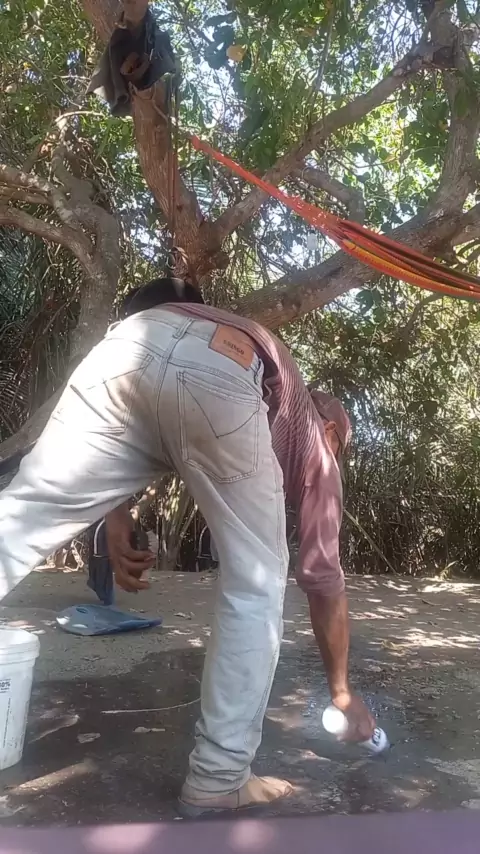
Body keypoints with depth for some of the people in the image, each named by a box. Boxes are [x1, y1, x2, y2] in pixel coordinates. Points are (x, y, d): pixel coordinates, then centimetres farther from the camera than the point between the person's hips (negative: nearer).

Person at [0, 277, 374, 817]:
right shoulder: (314, 442, 31)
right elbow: (324, 581, 31)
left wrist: (115, 516, 28)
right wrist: (341, 692, 43)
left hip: (130, 343, 5)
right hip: (219, 376, -4)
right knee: (256, 582, 12)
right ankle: (217, 781, 16)